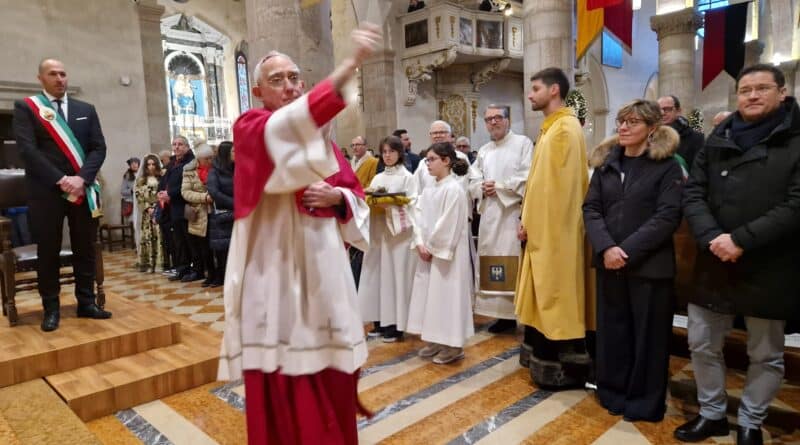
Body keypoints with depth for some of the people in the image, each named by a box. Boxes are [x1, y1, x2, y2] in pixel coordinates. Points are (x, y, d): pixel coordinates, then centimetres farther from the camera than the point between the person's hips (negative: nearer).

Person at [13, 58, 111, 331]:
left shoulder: (86, 109, 13)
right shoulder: (25, 108, 3)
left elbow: (98, 147, 5)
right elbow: (28, 149, -8)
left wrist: (82, 178, -10)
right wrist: (60, 180, -16)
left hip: (83, 189, 3)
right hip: (46, 191, -3)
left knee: (85, 249, 7)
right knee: (48, 251, 3)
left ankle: (86, 303, 16)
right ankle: (51, 308, 14)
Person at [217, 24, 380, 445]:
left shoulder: (322, 136, 15)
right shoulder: (249, 129, -3)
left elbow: (356, 197, 15)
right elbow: (288, 129, -27)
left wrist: (337, 197, -10)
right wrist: (350, 64, -37)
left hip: (324, 268, 5)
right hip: (274, 270, -5)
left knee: (332, 376, 12)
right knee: (279, 385, 3)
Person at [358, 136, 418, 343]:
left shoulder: (407, 177, 1)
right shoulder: (377, 178, 16)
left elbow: (412, 204, -8)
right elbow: (368, 201, 13)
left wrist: (391, 204, -18)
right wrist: (371, 202, -8)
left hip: (399, 231, -5)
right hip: (378, 230, 5)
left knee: (396, 274, -4)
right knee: (378, 273, 5)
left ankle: (396, 324, 3)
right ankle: (381, 320, 14)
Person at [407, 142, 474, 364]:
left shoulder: (454, 189, -13)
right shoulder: (428, 190, 11)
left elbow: (448, 224, -17)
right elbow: (419, 217, 5)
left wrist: (432, 248, -12)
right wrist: (420, 244, -8)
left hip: (446, 253, -8)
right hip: (428, 251, 8)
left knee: (447, 294, -1)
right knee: (430, 294, 12)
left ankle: (453, 345, 11)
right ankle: (436, 340, 25)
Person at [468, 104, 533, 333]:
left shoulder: (523, 143, 2)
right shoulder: (483, 151, 20)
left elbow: (528, 178, -10)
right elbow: (473, 182, 15)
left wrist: (499, 187, -10)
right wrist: (482, 188, -7)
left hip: (515, 213, -6)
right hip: (490, 215, 6)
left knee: (516, 265, -8)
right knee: (494, 264, 6)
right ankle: (505, 314, 14)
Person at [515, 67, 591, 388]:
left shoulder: (564, 129, -15)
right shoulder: (552, 127, 15)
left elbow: (556, 184, -20)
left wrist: (530, 222, -15)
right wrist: (529, 220, 12)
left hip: (554, 230, -10)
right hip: (544, 227, 10)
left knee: (557, 298, -1)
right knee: (547, 298, 16)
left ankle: (563, 369, 11)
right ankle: (549, 359, 29)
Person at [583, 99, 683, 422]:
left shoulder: (668, 166, -3)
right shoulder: (606, 162, 8)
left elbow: (667, 217, -11)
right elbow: (590, 208, 2)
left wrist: (627, 250, -18)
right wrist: (606, 248, -13)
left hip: (649, 265, -3)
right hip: (608, 262, 4)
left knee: (648, 334, 7)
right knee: (611, 330, 11)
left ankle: (645, 402, 24)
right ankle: (613, 393, 28)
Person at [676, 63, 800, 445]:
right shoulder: (718, 140, 8)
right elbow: (692, 192, 1)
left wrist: (741, 240, -20)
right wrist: (712, 238, -15)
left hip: (768, 269, -3)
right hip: (714, 265, 4)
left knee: (765, 355, 12)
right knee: (702, 346, 12)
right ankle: (712, 414, 32)